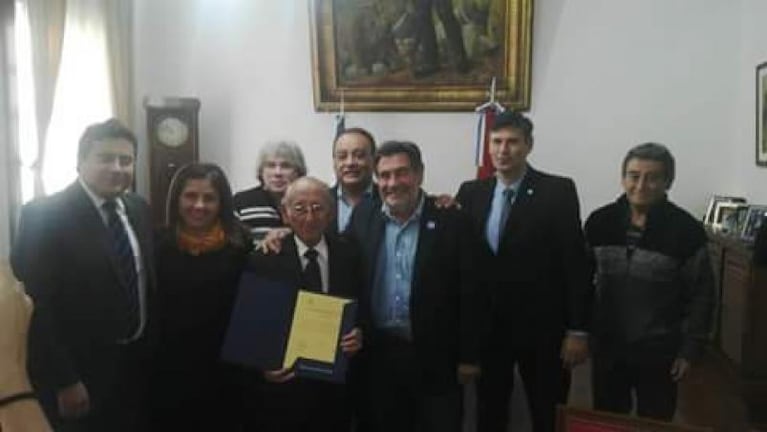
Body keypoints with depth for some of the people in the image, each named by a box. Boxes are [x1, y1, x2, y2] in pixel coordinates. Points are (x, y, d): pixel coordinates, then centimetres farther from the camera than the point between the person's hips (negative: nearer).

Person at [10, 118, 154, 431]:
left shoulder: (139, 209, 5)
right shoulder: (43, 215, -14)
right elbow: (41, 304, -16)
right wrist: (65, 381, -17)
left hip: (138, 361, 6)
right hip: (81, 369, -6)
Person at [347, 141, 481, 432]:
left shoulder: (452, 220, -8)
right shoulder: (363, 216, 2)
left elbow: (468, 292, -7)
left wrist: (468, 356, -7)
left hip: (435, 356, -3)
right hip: (378, 354, 3)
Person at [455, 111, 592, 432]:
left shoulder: (558, 191, -8)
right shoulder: (471, 192, 3)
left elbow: (575, 263, -9)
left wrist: (578, 329, -10)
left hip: (542, 328, -3)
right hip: (487, 326, 3)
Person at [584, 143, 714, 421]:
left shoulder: (686, 230, -12)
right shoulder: (599, 222, -3)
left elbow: (701, 295, -6)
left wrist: (690, 350, -7)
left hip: (659, 353, -2)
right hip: (607, 347, 2)